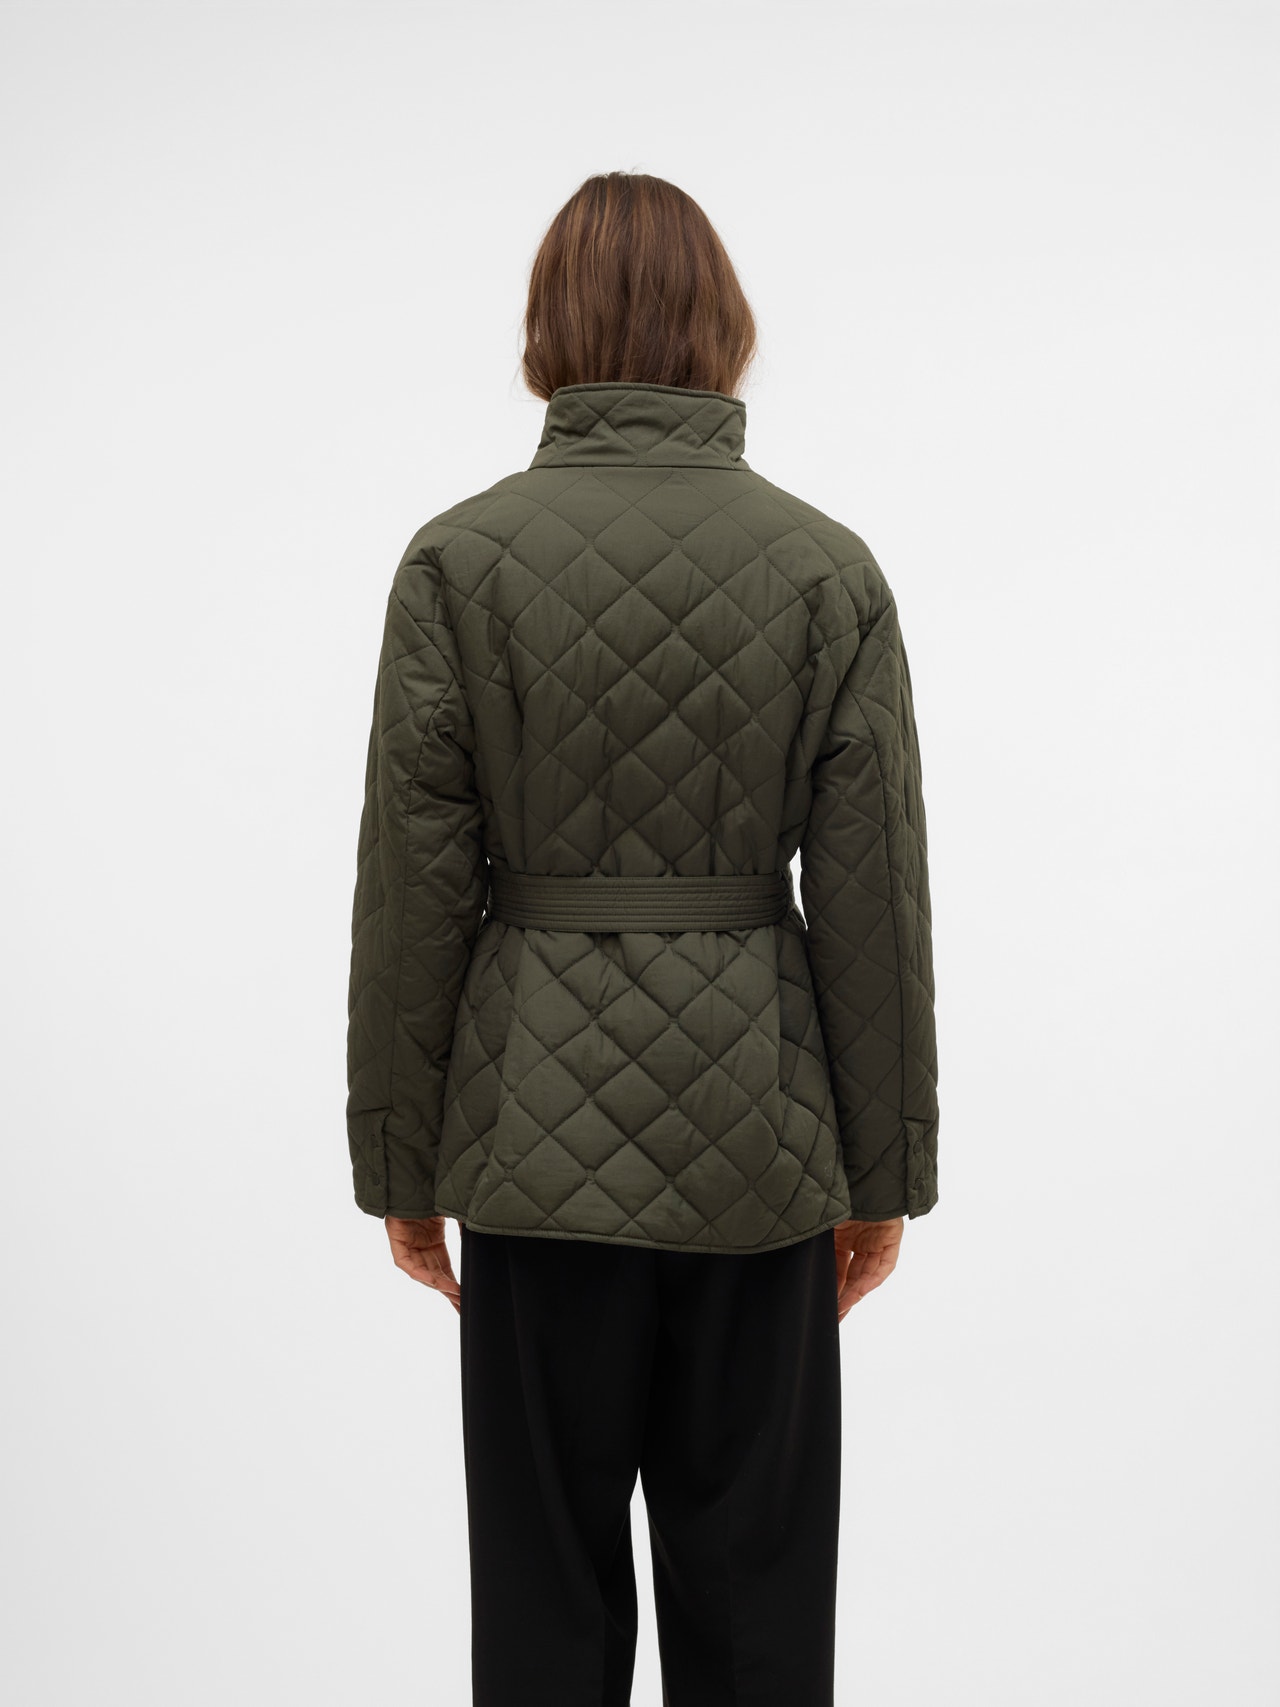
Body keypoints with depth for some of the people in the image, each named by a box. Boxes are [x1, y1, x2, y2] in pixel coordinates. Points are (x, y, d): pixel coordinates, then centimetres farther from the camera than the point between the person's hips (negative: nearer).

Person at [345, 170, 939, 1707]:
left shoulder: (459, 559, -6)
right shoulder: (831, 569, -3)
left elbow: (414, 886, -6)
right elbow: (875, 897, -3)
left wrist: (401, 1157, 4)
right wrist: (886, 1166, 6)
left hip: (542, 1121, -1)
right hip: (756, 1132, 1)